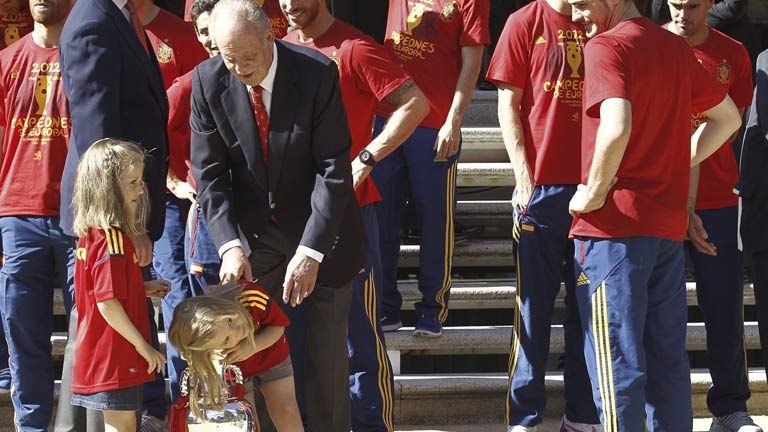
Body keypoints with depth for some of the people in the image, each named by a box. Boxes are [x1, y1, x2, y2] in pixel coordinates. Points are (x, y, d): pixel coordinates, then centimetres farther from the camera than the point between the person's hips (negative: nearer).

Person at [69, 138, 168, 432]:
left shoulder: (89, 233, 10)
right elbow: (108, 303, -23)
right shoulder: (112, 238, -19)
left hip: (94, 353, 9)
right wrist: (142, 345, -15)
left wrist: (143, 289, 12)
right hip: (116, 354, -9)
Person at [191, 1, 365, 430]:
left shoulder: (317, 73, -20)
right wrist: (229, 245, -22)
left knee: (327, 346, 5)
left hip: (320, 226, -2)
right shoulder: (209, 81, -12)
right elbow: (209, 171, -8)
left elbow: (333, 168, -20)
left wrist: (310, 251, -27)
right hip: (253, 229, 2)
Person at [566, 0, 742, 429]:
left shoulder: (607, 46, -11)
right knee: (668, 356, 12)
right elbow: (728, 118, 23)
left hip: (616, 222, -7)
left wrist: (595, 192, -14)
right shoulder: (676, 48, 13)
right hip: (669, 222, 7)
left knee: (616, 359, -5)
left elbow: (617, 127, -26)